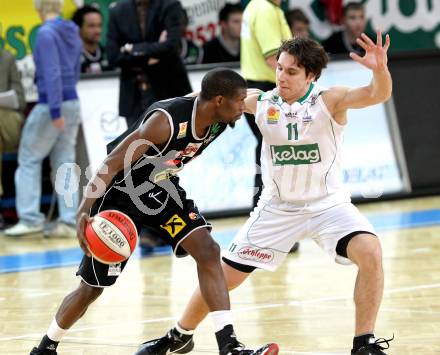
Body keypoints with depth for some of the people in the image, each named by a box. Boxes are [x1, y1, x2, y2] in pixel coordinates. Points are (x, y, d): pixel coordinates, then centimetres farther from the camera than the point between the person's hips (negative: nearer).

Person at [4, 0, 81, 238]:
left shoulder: (46, 33, -13)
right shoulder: (72, 33, 11)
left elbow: (51, 73, -19)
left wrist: (55, 111, -22)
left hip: (51, 103, -7)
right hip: (72, 102, 7)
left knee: (29, 159, 2)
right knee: (64, 163, 7)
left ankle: (30, 218, -2)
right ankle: (68, 222, 2)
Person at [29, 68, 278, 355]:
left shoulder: (217, 122, -11)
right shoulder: (166, 121, -34)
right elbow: (113, 163, -34)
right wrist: (85, 211, -44)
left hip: (161, 191, 6)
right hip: (120, 193, -6)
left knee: (208, 251, -14)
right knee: (92, 288, 2)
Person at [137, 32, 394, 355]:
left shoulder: (330, 101, -16)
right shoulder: (262, 103, -8)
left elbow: (378, 95, -32)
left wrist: (380, 69, -53)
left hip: (328, 204, -2)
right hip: (278, 207, 2)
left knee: (370, 252, -28)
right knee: (223, 276, 4)